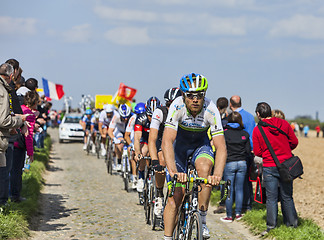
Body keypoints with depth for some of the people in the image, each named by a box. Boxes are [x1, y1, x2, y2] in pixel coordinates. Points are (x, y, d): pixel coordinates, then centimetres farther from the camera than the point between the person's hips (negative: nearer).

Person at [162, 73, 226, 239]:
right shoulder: (177, 107, -32)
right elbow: (167, 141, -41)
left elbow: (221, 147, -34)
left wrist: (217, 175, -50)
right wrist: (173, 171, -55)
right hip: (179, 144, 0)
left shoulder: (211, 110, -30)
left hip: (201, 143, 0)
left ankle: (202, 221, -19)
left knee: (204, 167, -33)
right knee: (176, 195, -9)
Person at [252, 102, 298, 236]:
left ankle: (271, 226, 8)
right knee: (287, 197, 14)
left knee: (271, 198, 5)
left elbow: (257, 152, -3)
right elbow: (294, 142, 5)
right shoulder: (284, 124, -1)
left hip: (269, 168, -2)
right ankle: (292, 223, 21)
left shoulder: (257, 130, -8)